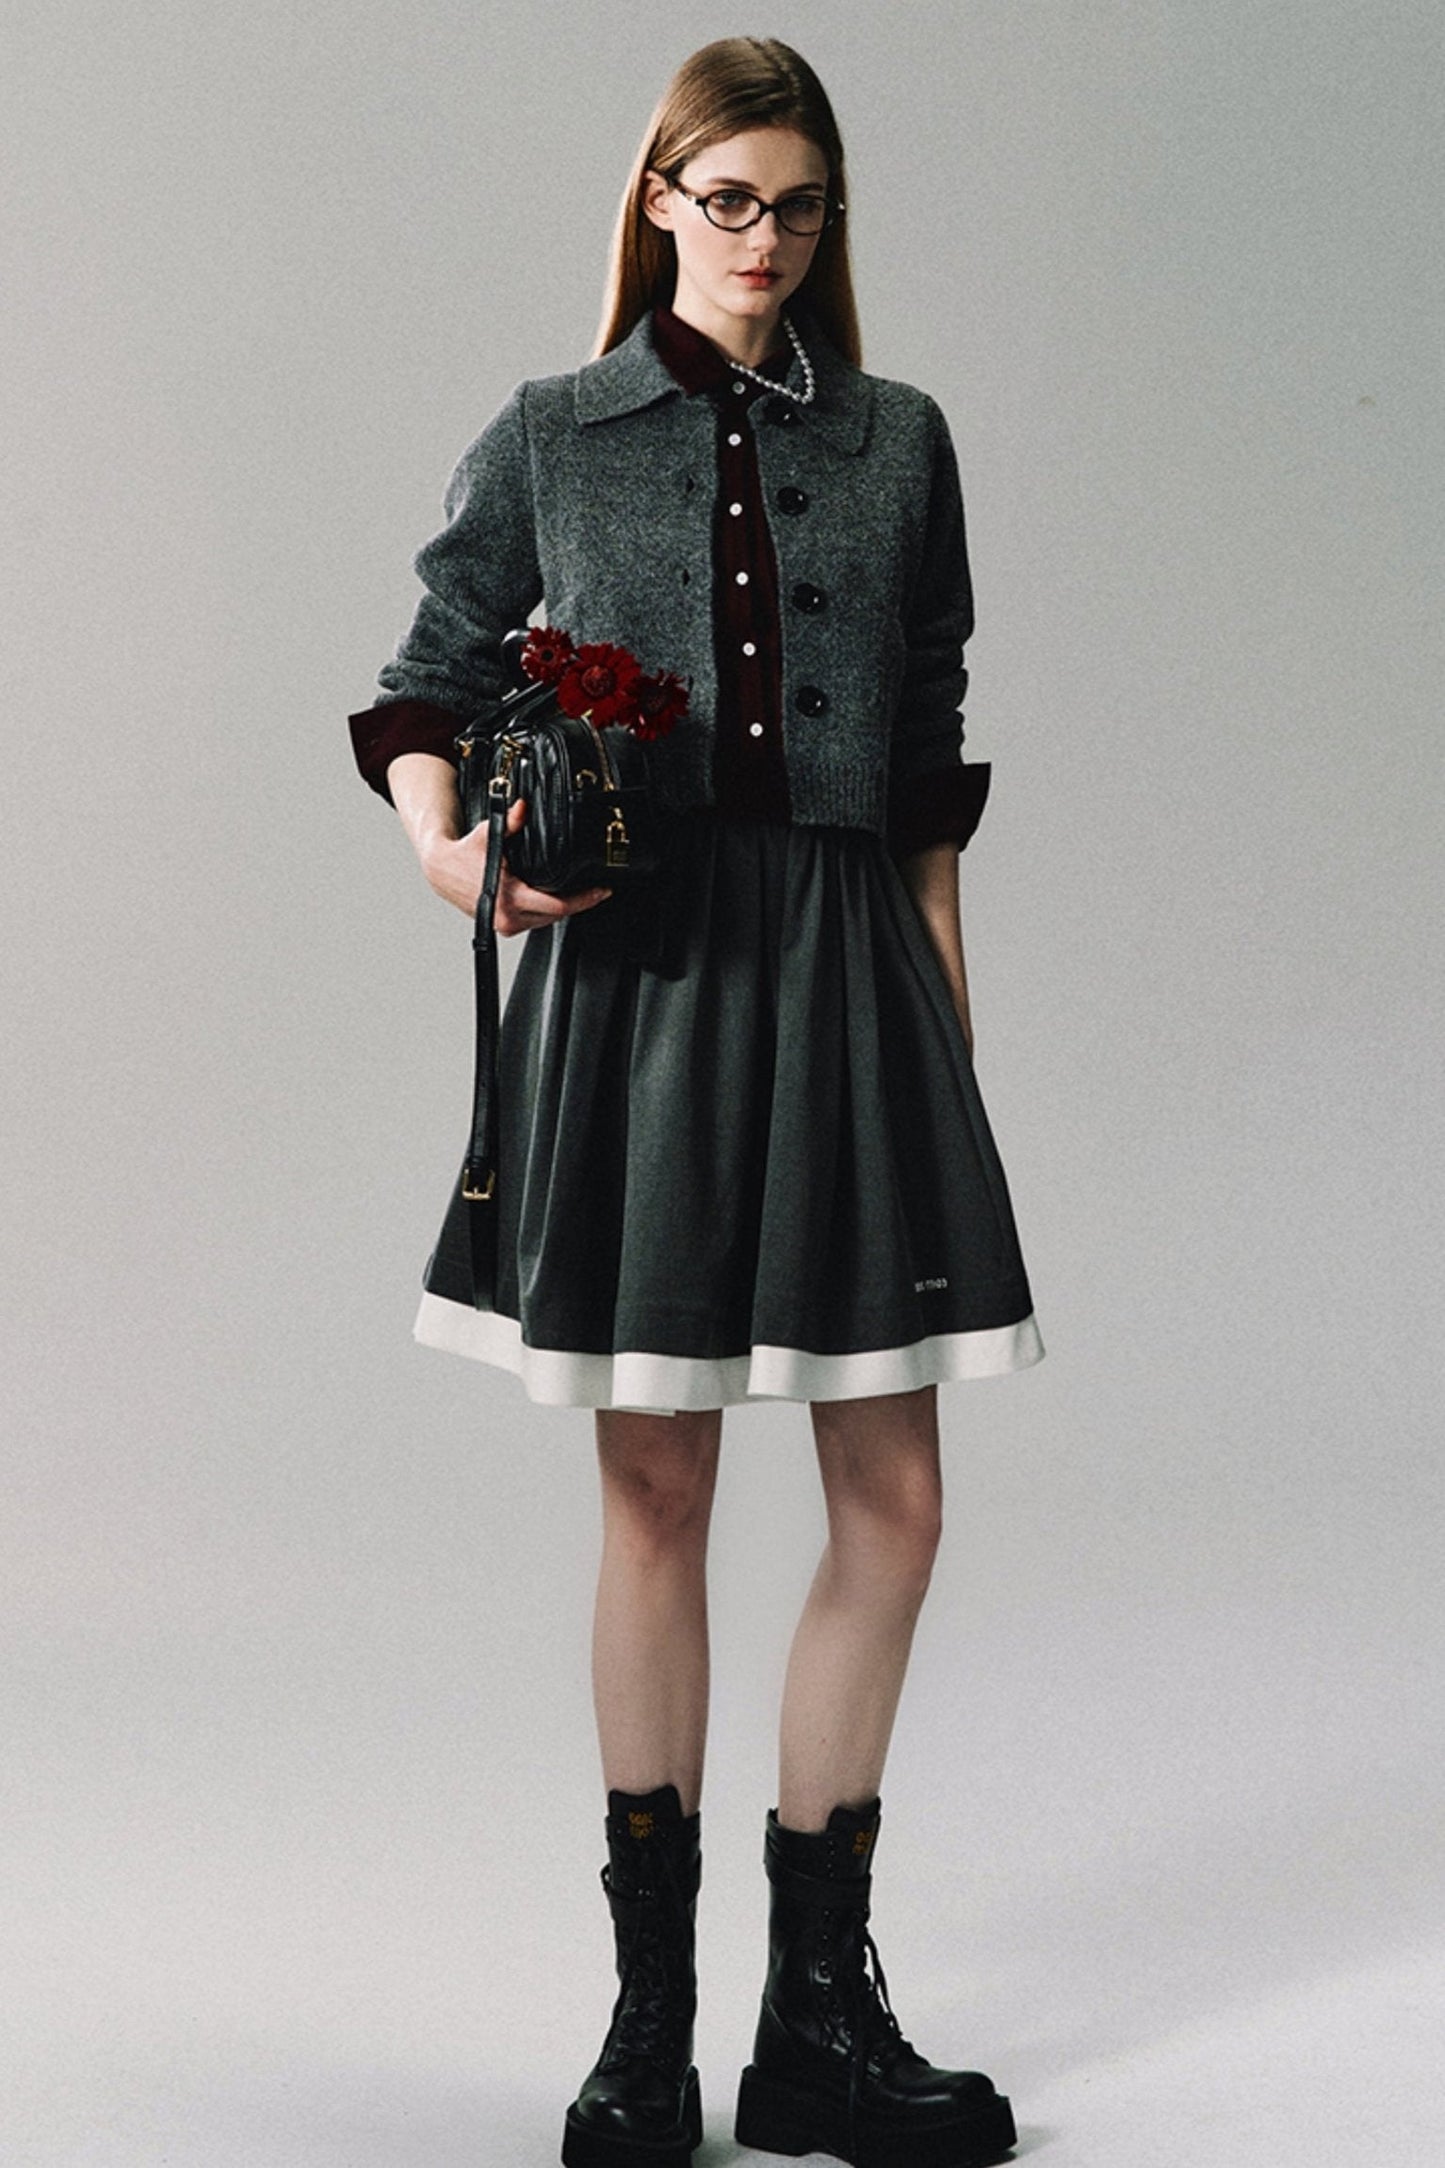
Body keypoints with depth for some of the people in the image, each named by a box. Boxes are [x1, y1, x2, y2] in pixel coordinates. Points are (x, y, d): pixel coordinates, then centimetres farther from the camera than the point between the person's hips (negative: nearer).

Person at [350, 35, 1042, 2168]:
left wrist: (951, 1027, 7)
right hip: (632, 971, -2)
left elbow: (930, 770, 11)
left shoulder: (898, 441, 11)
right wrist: (447, 849, -11)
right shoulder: (549, 438, 7)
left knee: (892, 1494, 0)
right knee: (655, 1490, 4)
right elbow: (426, 688, 11)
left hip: (844, 971, 2)